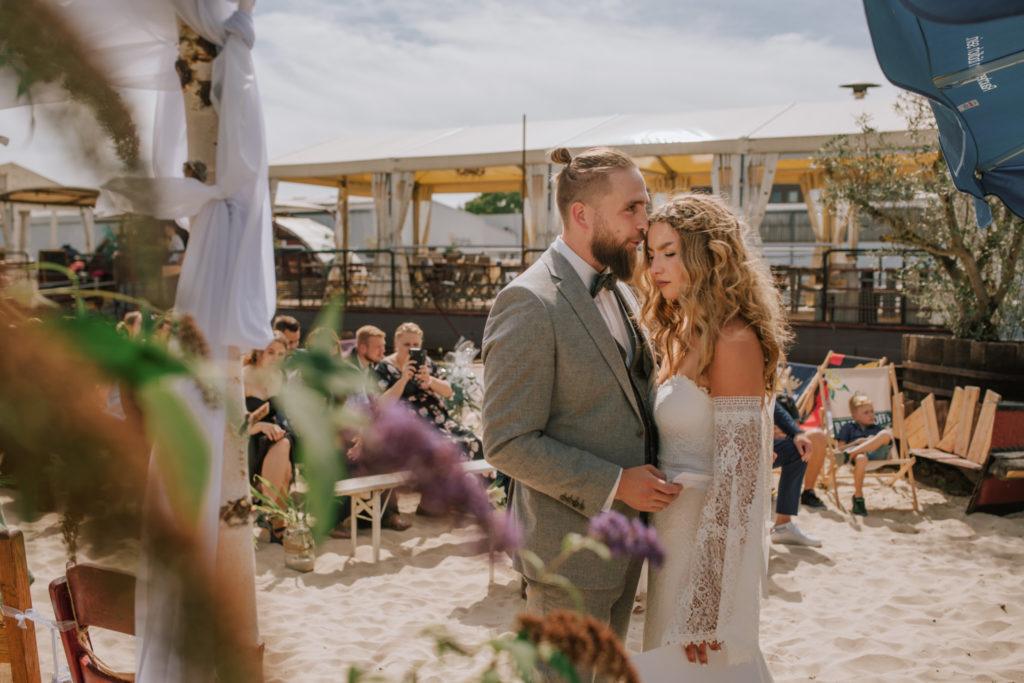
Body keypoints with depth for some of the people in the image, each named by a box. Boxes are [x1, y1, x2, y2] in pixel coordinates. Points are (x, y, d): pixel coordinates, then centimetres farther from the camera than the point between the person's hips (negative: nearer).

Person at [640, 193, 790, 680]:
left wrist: (705, 604, -21)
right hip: (678, 528, 9)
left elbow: (737, 474, -21)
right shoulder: (686, 336, 9)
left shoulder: (733, 341, -18)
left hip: (713, 543, -9)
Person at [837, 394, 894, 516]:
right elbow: (841, 448, 12)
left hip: (877, 454, 3)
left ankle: (851, 453, -33)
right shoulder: (848, 427, 23)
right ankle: (858, 497, -29)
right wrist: (859, 441, 0)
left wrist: (876, 441, 3)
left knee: (886, 434, -28)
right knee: (861, 458, -44)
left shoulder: (877, 428, 34)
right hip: (861, 454, -3)